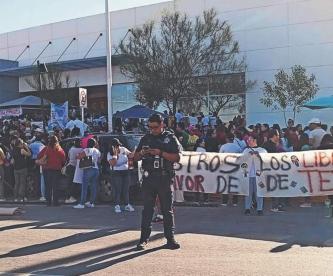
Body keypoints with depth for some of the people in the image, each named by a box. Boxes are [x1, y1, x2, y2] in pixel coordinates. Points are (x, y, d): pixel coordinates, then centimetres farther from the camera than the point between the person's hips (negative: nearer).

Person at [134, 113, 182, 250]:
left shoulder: (170, 138, 4)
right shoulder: (146, 138, 13)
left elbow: (177, 157, -6)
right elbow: (135, 157, 17)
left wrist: (161, 153, -17)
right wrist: (141, 153, -6)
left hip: (164, 178, -2)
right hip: (148, 178, 3)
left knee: (167, 209, 3)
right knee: (147, 209, 3)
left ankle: (170, 238, 8)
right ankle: (144, 239, 6)